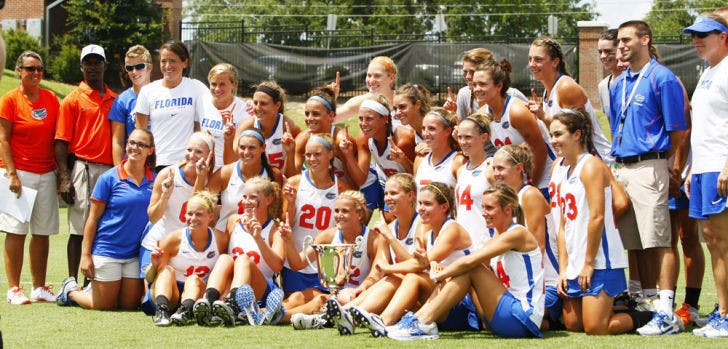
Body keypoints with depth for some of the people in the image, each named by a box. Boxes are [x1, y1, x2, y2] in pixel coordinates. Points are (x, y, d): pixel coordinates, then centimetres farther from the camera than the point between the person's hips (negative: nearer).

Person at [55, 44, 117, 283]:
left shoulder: (115, 100, 16)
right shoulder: (72, 100, 2)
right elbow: (61, 142, -3)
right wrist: (64, 178, -12)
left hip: (110, 170, 5)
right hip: (83, 168, -4)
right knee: (79, 229, -5)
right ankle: (72, 282, -3)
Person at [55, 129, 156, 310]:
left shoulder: (154, 180, 4)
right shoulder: (110, 178, -7)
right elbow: (93, 218, -5)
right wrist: (85, 254, -8)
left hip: (136, 253, 4)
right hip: (107, 251, -4)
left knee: (130, 305, 8)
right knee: (104, 305, 2)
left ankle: (94, 290, 34)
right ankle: (70, 290, 29)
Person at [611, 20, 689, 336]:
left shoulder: (662, 79, -6)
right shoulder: (619, 84, 17)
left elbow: (677, 129, -7)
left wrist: (673, 167, -2)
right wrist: (618, 163, 17)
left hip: (649, 166, -8)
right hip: (621, 169, 8)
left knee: (658, 241, -11)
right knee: (633, 240, 11)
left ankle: (666, 313, -14)